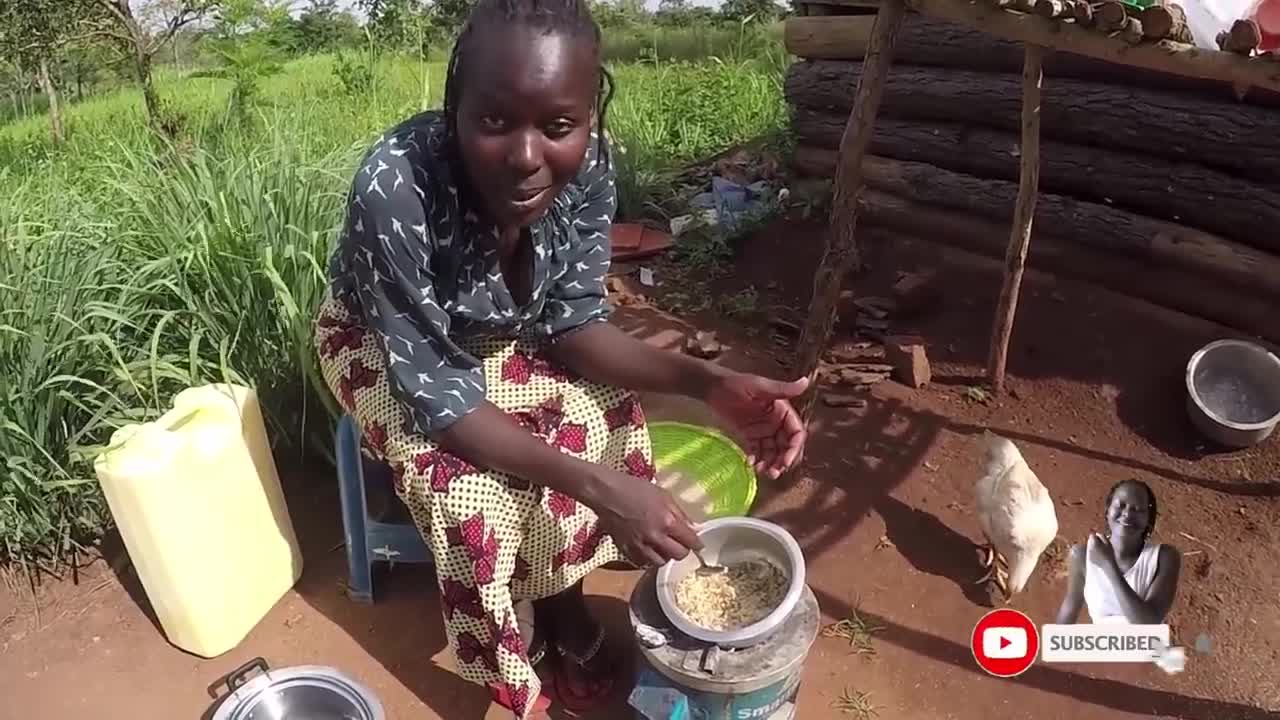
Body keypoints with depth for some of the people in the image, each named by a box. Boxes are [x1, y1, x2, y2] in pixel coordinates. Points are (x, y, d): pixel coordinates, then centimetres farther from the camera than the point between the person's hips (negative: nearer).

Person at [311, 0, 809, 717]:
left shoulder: (589, 166, -26)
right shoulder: (394, 187, -40)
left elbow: (573, 320, -15)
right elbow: (435, 394, -33)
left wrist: (706, 380, -31)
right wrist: (596, 485, -41)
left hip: (503, 333, 4)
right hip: (385, 342, -3)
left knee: (608, 414, -16)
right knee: (468, 485, -24)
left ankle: (562, 593, 11)